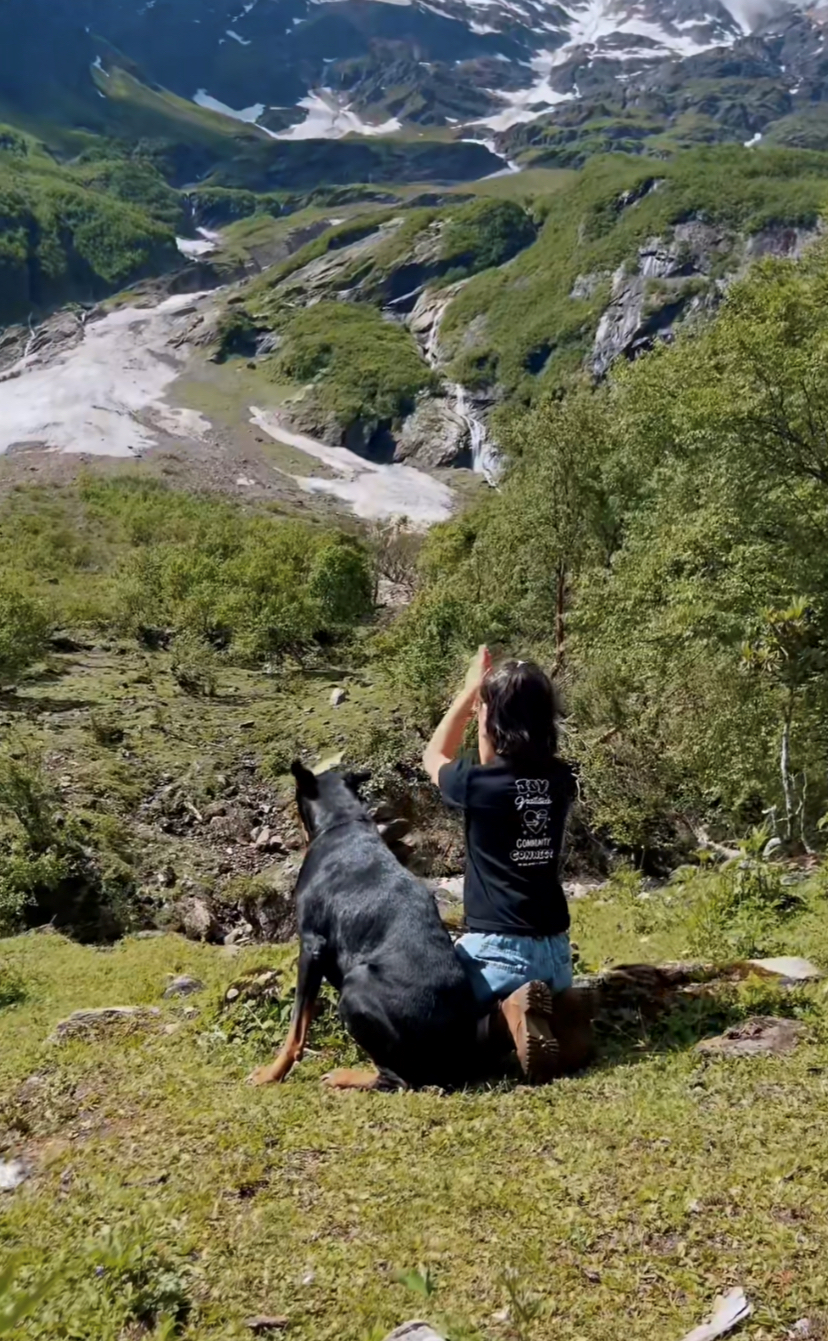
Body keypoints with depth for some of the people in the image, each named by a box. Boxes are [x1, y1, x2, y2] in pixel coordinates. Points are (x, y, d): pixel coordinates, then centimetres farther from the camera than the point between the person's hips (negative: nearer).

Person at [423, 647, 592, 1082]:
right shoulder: (560, 780, -1)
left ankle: (506, 1014, -14)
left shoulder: (479, 784, -16)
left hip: (496, 948, -4)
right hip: (554, 947, 4)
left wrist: (469, 691, 9)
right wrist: (490, 691, 13)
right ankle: (555, 1006, -6)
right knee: (547, 992, 30)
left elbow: (434, 757, 8)